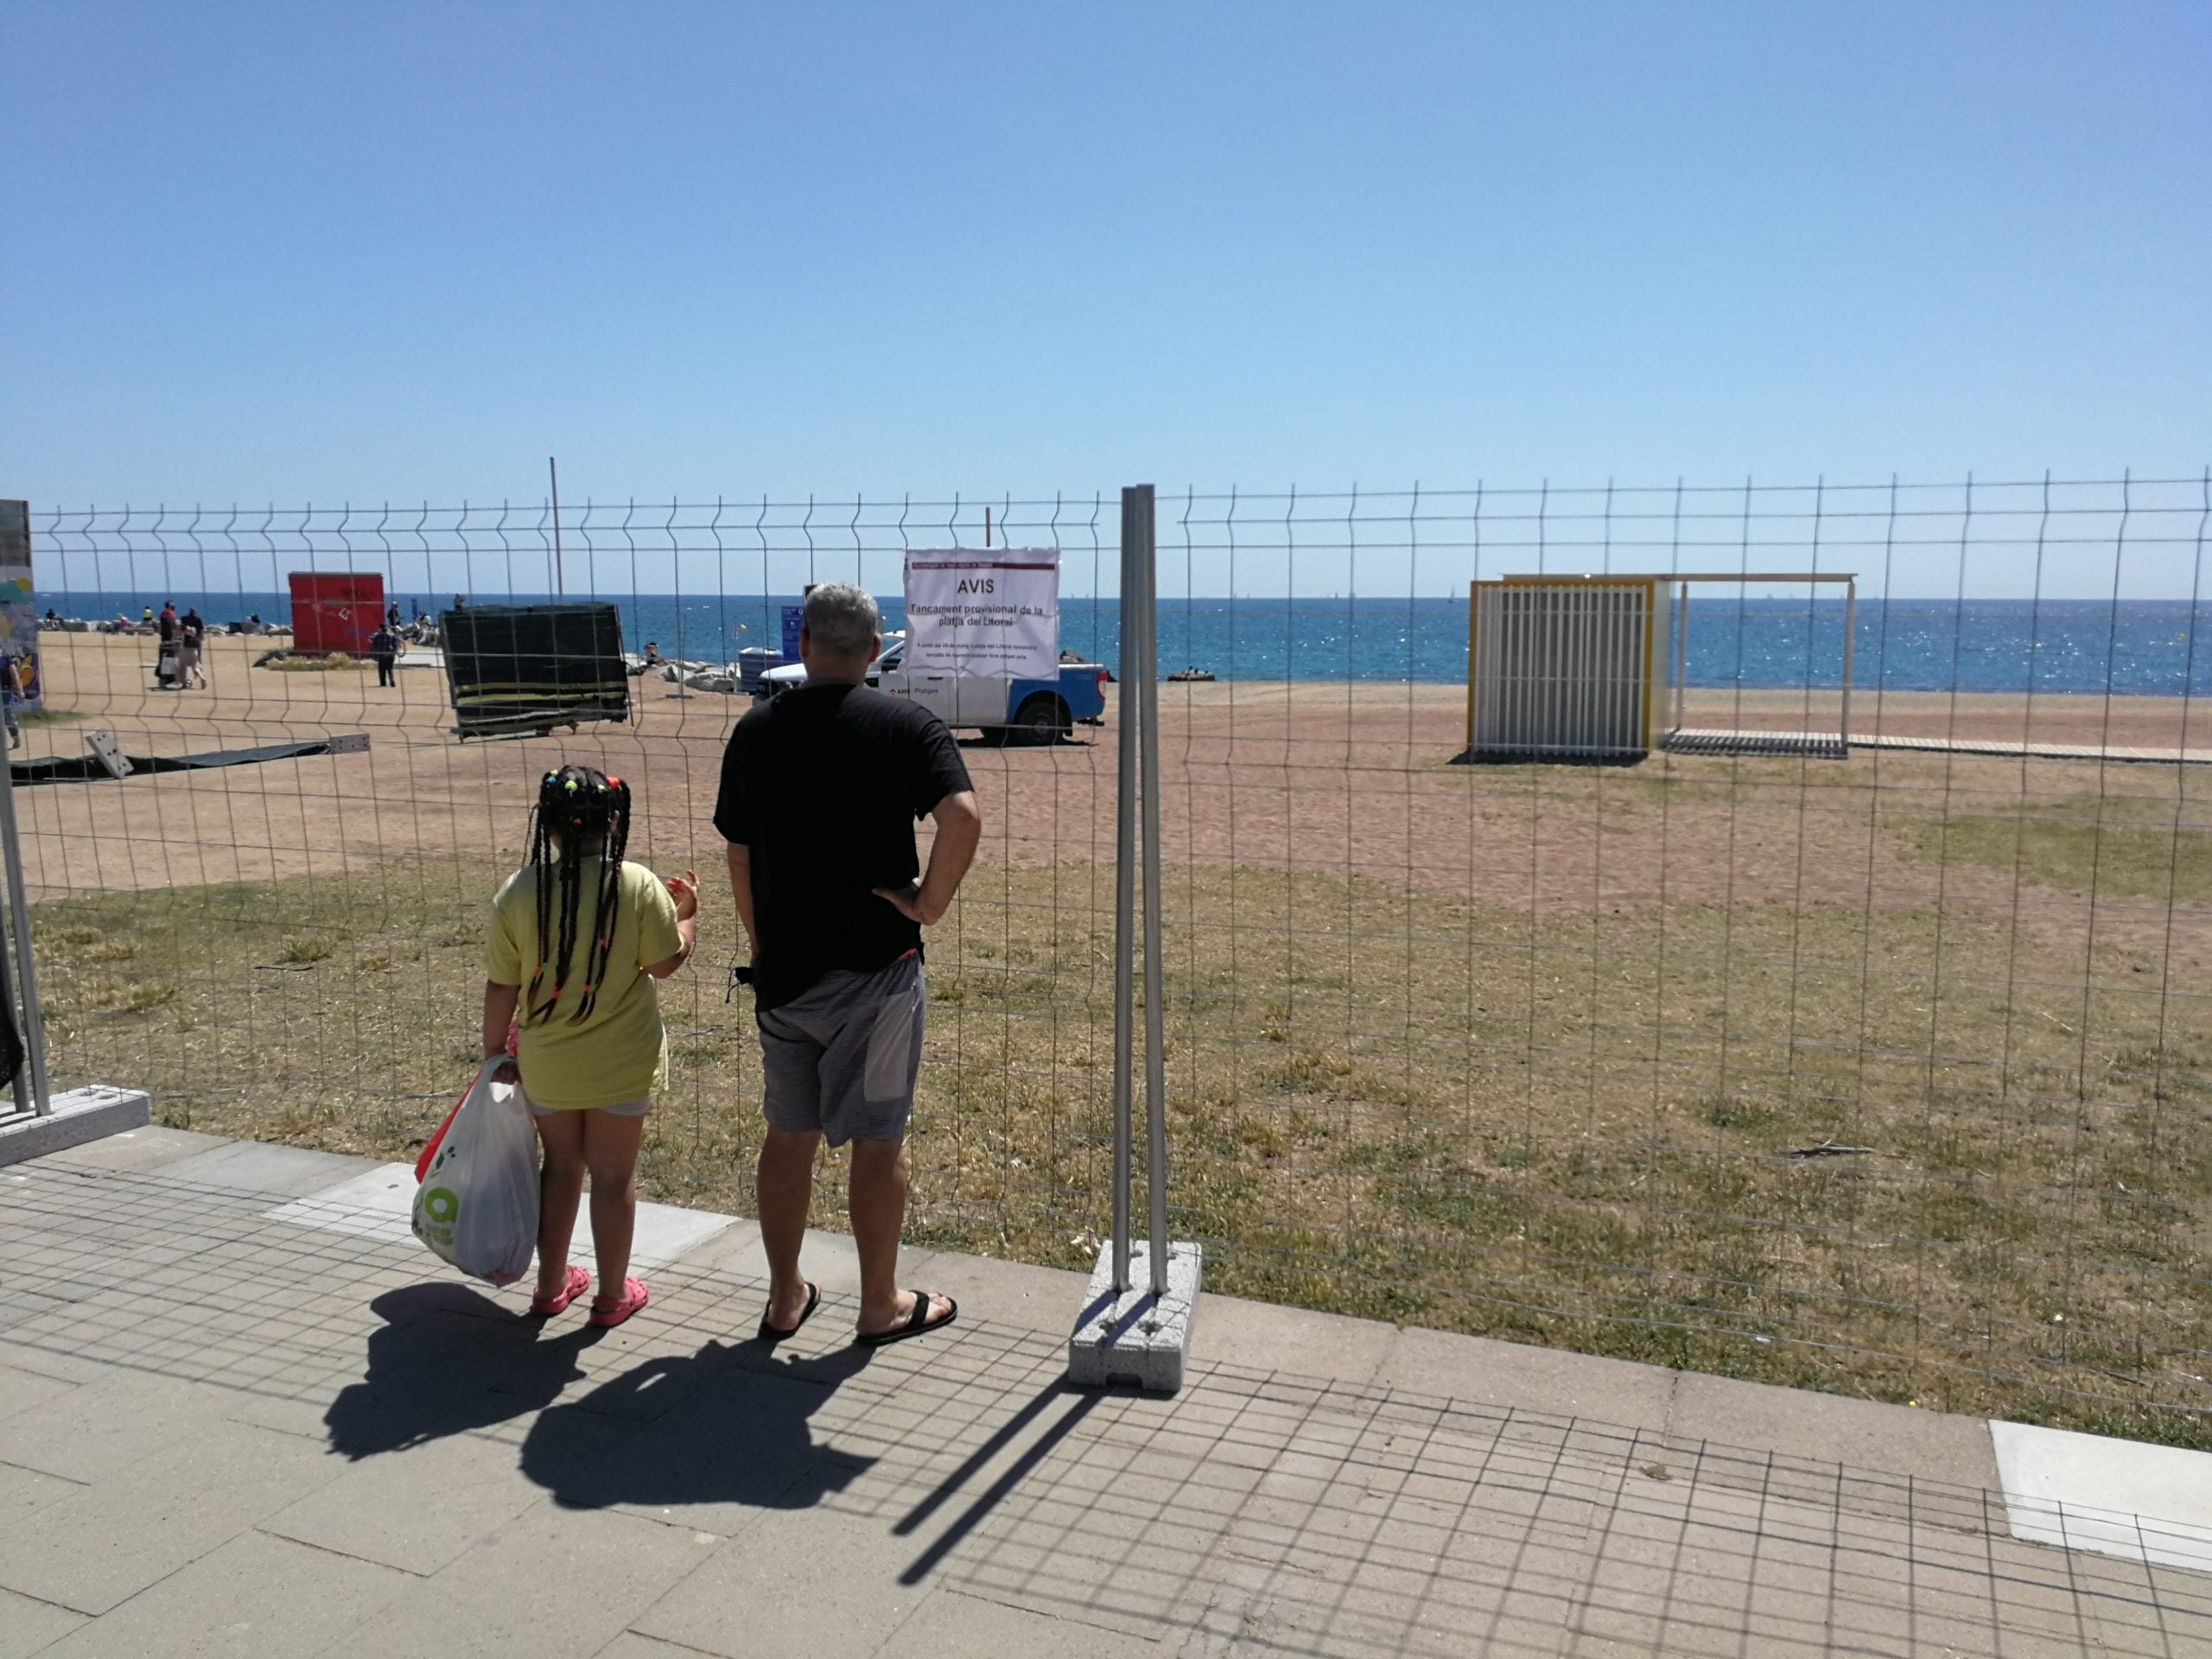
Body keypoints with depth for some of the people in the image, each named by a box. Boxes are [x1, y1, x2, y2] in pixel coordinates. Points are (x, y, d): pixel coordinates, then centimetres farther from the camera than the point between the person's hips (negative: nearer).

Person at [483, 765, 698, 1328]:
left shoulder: (517, 893, -9)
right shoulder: (639, 886, -15)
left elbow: (501, 986, -4)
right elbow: (666, 963, -7)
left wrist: (495, 1050, 10)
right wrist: (687, 912, 11)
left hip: (546, 1064, 2)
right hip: (621, 1063, -2)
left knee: (561, 1165, 20)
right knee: (614, 1175, 11)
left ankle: (551, 1285, 33)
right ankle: (613, 1293, 23)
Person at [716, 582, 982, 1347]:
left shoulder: (755, 732, 3)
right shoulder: (907, 726, -8)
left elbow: (739, 857, 8)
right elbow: (962, 816, -26)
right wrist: (929, 903, -13)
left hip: (782, 969, 4)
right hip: (875, 967, -4)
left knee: (787, 1134, 15)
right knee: (878, 1140, 8)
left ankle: (785, 1298, 28)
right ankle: (881, 1305, 21)